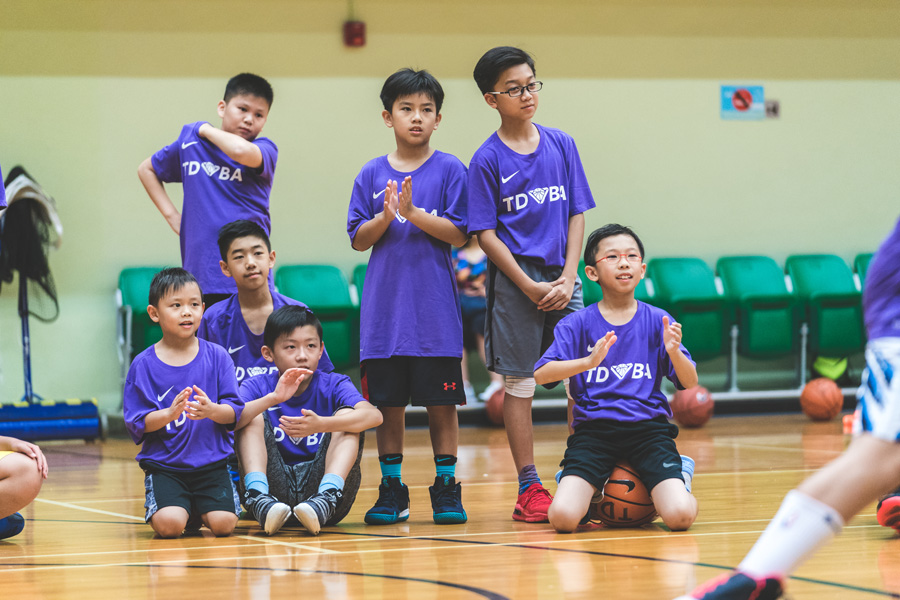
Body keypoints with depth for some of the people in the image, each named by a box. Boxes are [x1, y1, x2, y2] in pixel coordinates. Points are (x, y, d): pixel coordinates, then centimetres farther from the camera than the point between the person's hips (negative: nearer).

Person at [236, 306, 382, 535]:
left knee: (346, 414, -16)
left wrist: (321, 425, -37)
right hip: (274, 488, 0)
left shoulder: (333, 385, 2)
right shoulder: (257, 387, 4)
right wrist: (273, 398, -33)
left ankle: (327, 497, -38)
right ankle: (259, 496, -37)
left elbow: (374, 416, -20)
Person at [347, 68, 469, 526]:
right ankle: (391, 491, 14)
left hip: (436, 309, -2)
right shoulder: (372, 174, 6)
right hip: (384, 308, 2)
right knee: (387, 403, 5)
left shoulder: (449, 170, 1)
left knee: (441, 402, 1)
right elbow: (358, 240, 4)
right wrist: (386, 216, -14)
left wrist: (413, 213, -18)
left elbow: (458, 234, -6)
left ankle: (446, 488, 10)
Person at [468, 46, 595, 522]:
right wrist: (530, 287, -11)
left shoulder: (561, 144, 7)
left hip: (561, 279, 3)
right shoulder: (487, 159, -3)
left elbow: (576, 214, 7)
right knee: (520, 381, 1)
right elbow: (485, 234, -5)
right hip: (515, 279, -3)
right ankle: (529, 487, 6)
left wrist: (567, 278, -4)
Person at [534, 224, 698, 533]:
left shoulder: (658, 321, 5)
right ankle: (594, 488, 13)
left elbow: (690, 383, 0)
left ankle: (681, 475, 14)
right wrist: (589, 361, -28)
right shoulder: (578, 323, 2)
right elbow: (540, 374, -12)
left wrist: (674, 352, -21)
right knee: (563, 517, -23)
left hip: (647, 429, 0)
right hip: (593, 430, 0)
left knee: (679, 516, -22)